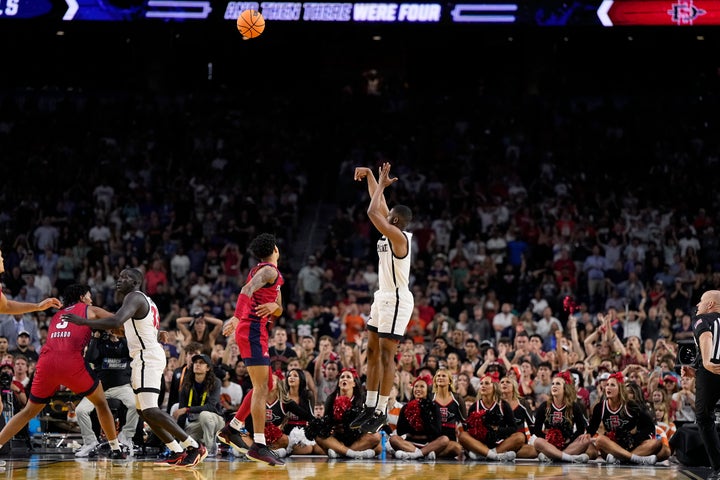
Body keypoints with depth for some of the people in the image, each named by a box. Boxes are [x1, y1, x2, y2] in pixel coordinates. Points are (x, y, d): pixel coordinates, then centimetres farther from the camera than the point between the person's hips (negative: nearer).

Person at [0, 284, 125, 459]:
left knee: (29, 411, 17)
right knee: (101, 402, 17)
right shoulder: (90, 310, 19)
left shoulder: (57, 315, 32)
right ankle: (115, 449, 15)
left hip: (46, 363, 4)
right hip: (71, 362, -4)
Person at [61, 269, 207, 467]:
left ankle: (194, 447, -17)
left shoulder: (134, 297, -11)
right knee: (143, 410, 15)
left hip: (147, 357, -11)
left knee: (150, 410, -18)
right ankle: (177, 452, 14)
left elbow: (115, 322, -27)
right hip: (147, 356, 11)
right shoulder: (145, 301, 22)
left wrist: (83, 321, -23)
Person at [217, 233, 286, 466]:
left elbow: (278, 311, 21)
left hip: (253, 331, 10)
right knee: (261, 388, -14)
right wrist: (236, 318, -40)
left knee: (266, 386, 18)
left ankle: (232, 428, 20)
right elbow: (247, 290, -28)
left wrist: (274, 306, -4)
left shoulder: (259, 271, 21)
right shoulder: (270, 271, -9)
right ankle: (259, 446, -19)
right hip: (253, 331, -10)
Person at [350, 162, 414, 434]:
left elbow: (372, 212, -25)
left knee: (386, 355, -8)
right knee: (372, 352, 11)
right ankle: (370, 407, 16)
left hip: (396, 300, -10)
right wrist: (369, 176, 12)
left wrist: (382, 184, -15)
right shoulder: (391, 233, 8)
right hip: (383, 297, 10)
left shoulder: (399, 236, -18)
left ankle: (381, 412, -5)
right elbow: (378, 205, 18)